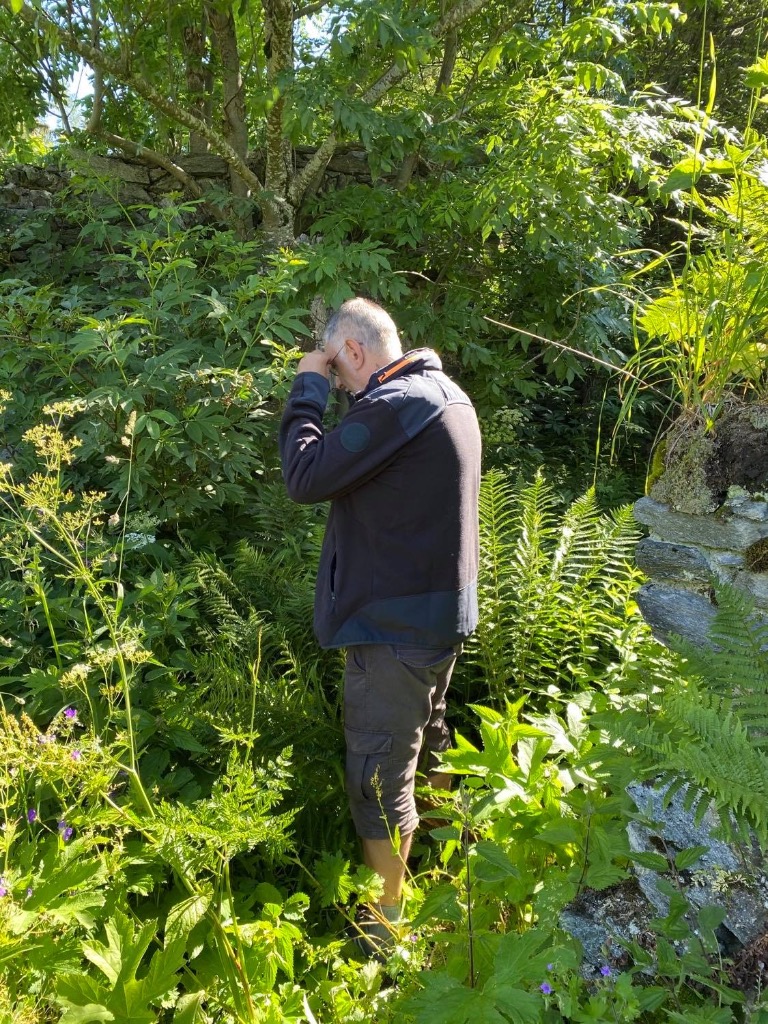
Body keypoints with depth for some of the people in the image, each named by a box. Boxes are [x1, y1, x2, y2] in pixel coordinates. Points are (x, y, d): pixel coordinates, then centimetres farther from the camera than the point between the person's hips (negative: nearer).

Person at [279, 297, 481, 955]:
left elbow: (305, 477, -22)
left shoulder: (394, 405, -24)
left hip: (395, 619, -10)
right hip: (444, 605, 10)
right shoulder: (447, 394, 8)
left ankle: (386, 915, 19)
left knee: (380, 767, 4)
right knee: (427, 731, 30)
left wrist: (308, 388, -13)